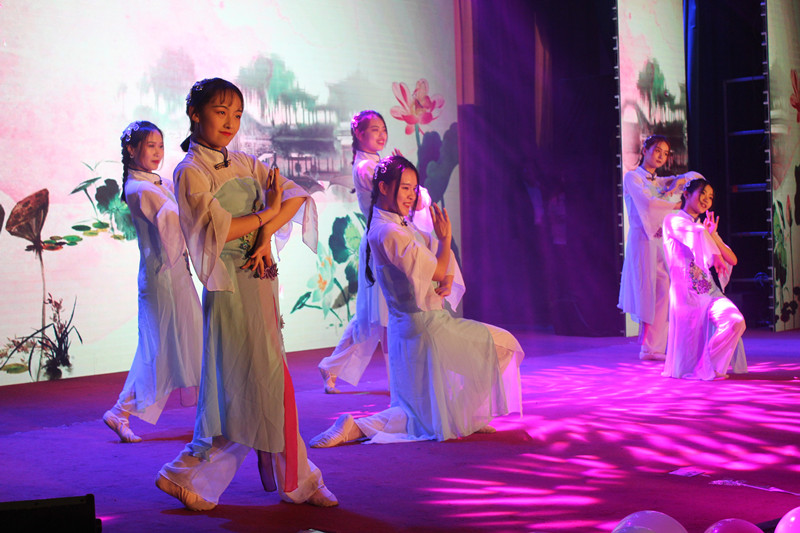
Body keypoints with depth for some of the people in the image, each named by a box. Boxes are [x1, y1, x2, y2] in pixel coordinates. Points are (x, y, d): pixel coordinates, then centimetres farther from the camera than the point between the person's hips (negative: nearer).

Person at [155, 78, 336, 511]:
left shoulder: (244, 164, 14)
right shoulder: (191, 171, -7)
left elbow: (297, 195, 6)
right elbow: (217, 229, -18)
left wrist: (268, 235, -10)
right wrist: (267, 212, -6)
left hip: (261, 281, 7)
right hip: (230, 286, -7)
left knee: (268, 385, 11)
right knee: (257, 387, -6)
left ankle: (293, 480, 17)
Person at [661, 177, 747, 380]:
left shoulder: (704, 228, 23)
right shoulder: (673, 221, 1)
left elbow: (732, 260, 12)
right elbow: (696, 236, -21)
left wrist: (713, 234, 1)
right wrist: (707, 232, 0)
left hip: (709, 290, 6)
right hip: (686, 292, -5)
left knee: (736, 321, -22)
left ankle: (708, 367, -7)